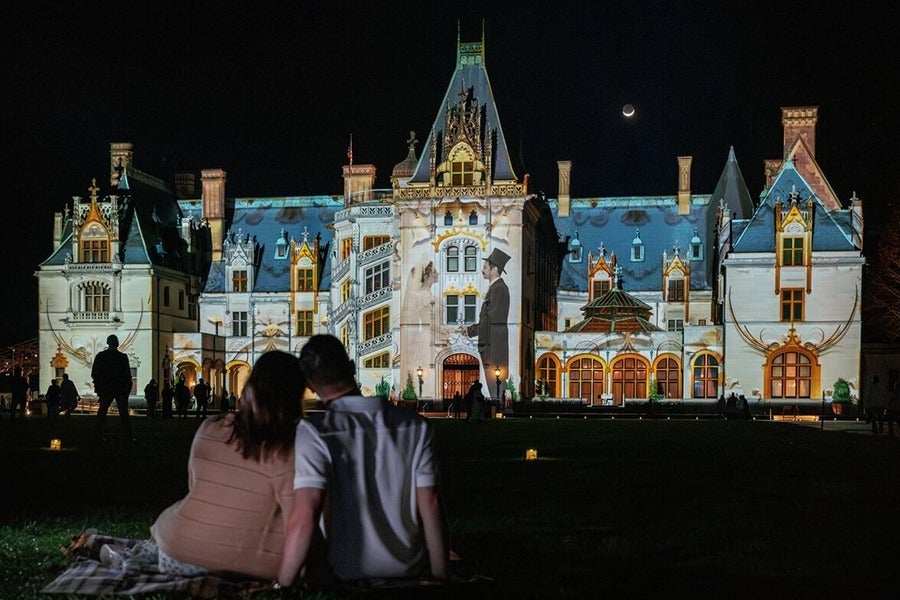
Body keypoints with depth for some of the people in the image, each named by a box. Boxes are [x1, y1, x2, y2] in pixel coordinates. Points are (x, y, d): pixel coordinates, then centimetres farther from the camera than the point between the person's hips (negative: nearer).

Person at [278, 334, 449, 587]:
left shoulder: (315, 432, -14)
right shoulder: (414, 424, -3)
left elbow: (304, 516, -21)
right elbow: (430, 505, -3)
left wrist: (282, 585, -14)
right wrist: (441, 575, 5)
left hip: (349, 575, -3)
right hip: (411, 569, 3)